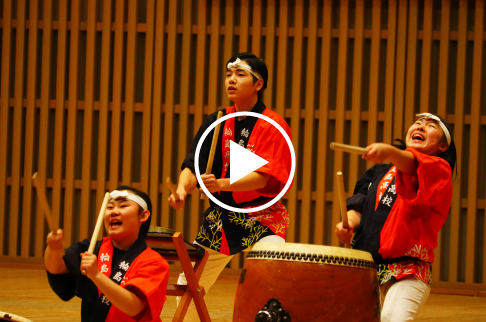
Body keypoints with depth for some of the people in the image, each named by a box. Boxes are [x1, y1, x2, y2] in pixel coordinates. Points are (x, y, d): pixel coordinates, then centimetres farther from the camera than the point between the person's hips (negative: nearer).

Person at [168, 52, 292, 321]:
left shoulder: (274, 126, -10)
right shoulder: (216, 123, 5)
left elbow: (262, 177, -21)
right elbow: (192, 165, -2)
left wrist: (221, 184, -36)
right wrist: (182, 189, -25)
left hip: (262, 218, -5)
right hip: (219, 218, 5)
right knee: (186, 285, 11)